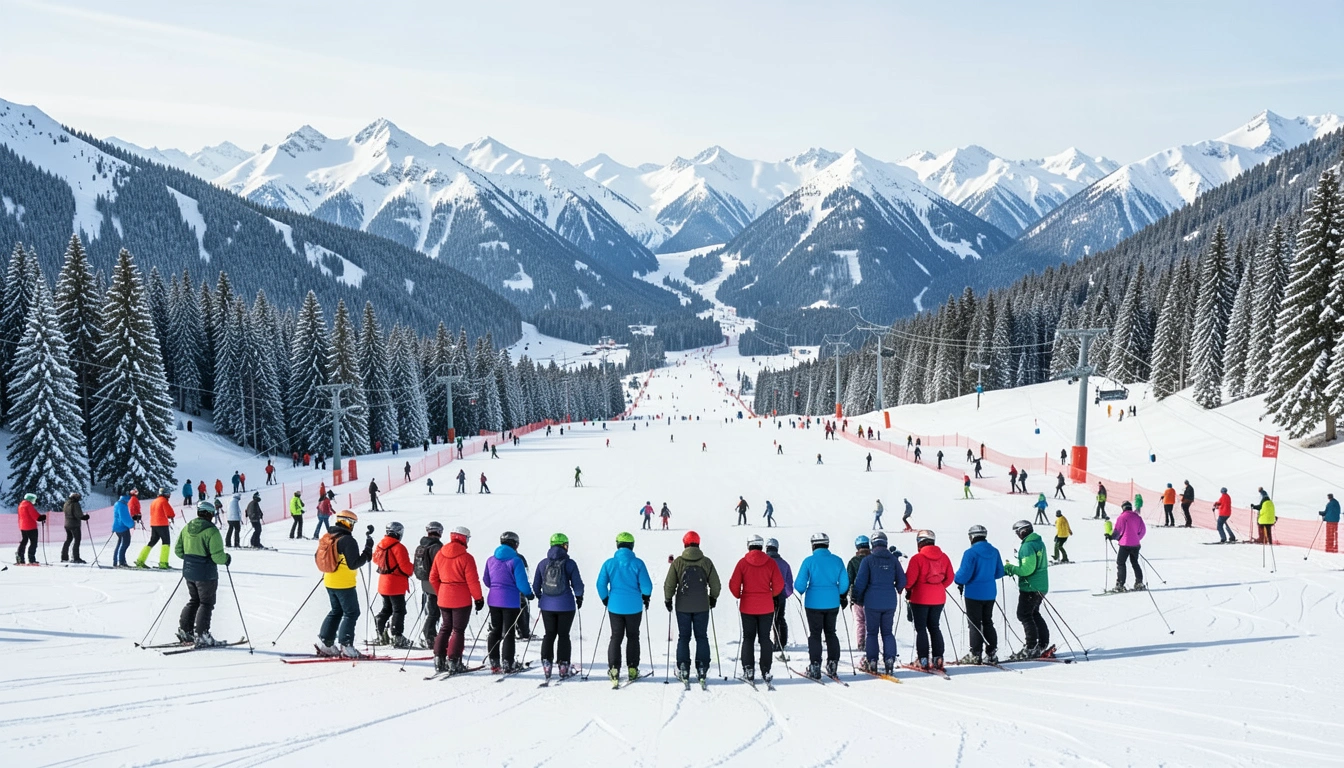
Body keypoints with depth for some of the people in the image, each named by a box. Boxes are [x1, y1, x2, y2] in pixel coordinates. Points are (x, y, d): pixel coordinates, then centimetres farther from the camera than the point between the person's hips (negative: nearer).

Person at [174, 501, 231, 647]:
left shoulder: (187, 528, 4)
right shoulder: (211, 531, -18)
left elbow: (178, 550, 11)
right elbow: (217, 556, -21)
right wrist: (227, 558, -1)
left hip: (188, 572, 7)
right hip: (206, 574, -7)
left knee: (193, 601, 21)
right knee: (206, 603, 4)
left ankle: (184, 631, 18)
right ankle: (201, 636, 2)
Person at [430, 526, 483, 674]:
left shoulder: (440, 555, 2)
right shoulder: (466, 557, -15)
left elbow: (433, 578, 9)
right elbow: (472, 581, -13)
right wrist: (479, 598, -2)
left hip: (444, 599, 5)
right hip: (461, 600, -5)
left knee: (445, 628, 18)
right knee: (458, 630, 3)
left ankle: (439, 660, 14)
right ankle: (453, 662, 1)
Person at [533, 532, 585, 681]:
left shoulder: (542, 564, 1)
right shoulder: (569, 563, -9)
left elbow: (536, 586, 7)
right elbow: (577, 584, -7)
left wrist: (540, 598, 24)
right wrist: (579, 597, 12)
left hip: (547, 606, 3)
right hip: (566, 606, -3)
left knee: (549, 635, 12)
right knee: (563, 635, 8)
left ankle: (546, 665, 6)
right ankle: (563, 666, 8)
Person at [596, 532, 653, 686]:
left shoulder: (609, 563, -5)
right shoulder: (637, 563, -9)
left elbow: (601, 584, -3)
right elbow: (646, 585, -10)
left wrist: (605, 599, 14)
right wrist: (646, 597, 11)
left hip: (615, 606, 1)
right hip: (634, 607, -1)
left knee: (616, 637, 9)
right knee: (633, 637, 13)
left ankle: (614, 668, -3)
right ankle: (632, 669, 14)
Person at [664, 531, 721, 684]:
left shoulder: (678, 562, -5)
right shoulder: (706, 562, -3)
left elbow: (669, 584, -4)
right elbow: (715, 584, 1)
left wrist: (668, 599, 11)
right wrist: (713, 598, 18)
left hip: (683, 606, -1)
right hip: (702, 606, 1)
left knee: (683, 637, 7)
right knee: (701, 637, 8)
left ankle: (683, 670, 3)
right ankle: (702, 670, 4)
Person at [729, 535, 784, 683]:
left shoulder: (743, 562, -6)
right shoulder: (770, 562, -4)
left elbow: (734, 584, -8)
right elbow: (779, 584, -5)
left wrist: (739, 596, 11)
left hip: (747, 607, -1)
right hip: (766, 607, 1)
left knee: (748, 638, 8)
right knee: (765, 639, 7)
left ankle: (748, 669, 1)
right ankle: (765, 671, 5)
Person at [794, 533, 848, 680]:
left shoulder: (809, 561, -11)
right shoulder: (837, 561, -1)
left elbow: (800, 584, -11)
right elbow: (844, 583, 1)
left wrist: (801, 591, 11)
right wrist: (843, 597, 19)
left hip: (814, 603, -3)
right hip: (832, 603, 3)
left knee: (815, 634, 5)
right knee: (830, 633, 16)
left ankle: (815, 667, 4)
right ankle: (833, 665, 16)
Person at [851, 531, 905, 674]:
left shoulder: (868, 560, -7)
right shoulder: (894, 559, 1)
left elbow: (860, 582, -8)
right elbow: (902, 581, 5)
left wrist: (858, 598, 6)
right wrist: (897, 590, 27)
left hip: (872, 602, -2)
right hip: (890, 602, 2)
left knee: (871, 632, 7)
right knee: (887, 632, 10)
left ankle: (871, 661, 4)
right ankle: (889, 659, -4)